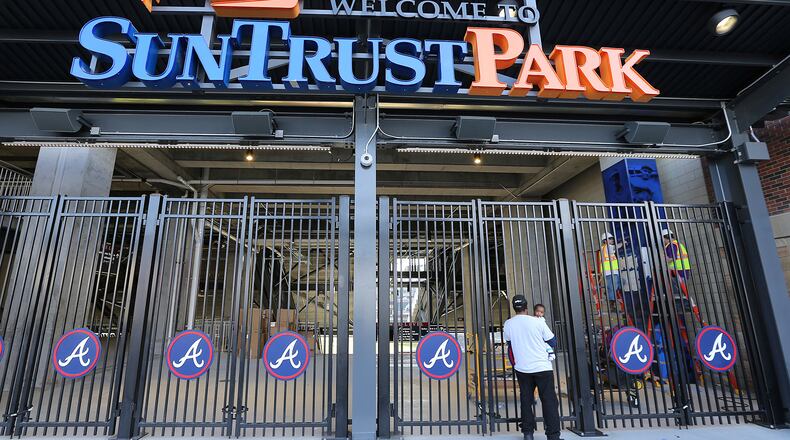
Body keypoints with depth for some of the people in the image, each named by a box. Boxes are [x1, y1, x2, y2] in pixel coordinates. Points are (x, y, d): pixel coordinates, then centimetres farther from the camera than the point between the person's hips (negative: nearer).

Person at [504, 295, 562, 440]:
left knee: (526, 400, 13)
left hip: (522, 368, 2)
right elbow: (553, 342, 0)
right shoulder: (538, 322, -10)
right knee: (549, 401, 6)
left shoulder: (508, 324, -3)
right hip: (542, 367, -2)